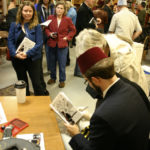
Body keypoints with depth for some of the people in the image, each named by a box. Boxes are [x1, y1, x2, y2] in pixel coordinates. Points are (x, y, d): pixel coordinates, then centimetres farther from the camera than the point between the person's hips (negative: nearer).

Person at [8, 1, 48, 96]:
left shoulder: (37, 26, -5)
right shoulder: (14, 25, 2)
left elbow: (39, 43, -11)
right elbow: (10, 41, 0)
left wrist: (27, 54, -22)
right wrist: (15, 54, -16)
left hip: (33, 59, -3)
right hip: (17, 60, 3)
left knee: (37, 83, 1)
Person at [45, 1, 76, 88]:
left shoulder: (67, 19, -4)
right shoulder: (50, 18, 1)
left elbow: (73, 30, 6)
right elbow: (46, 28, 11)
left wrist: (67, 37, -6)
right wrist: (50, 34, -8)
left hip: (62, 44, -2)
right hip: (52, 44, 3)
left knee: (62, 64, 2)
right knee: (52, 62, 14)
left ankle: (62, 80, 19)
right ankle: (53, 78, 33)